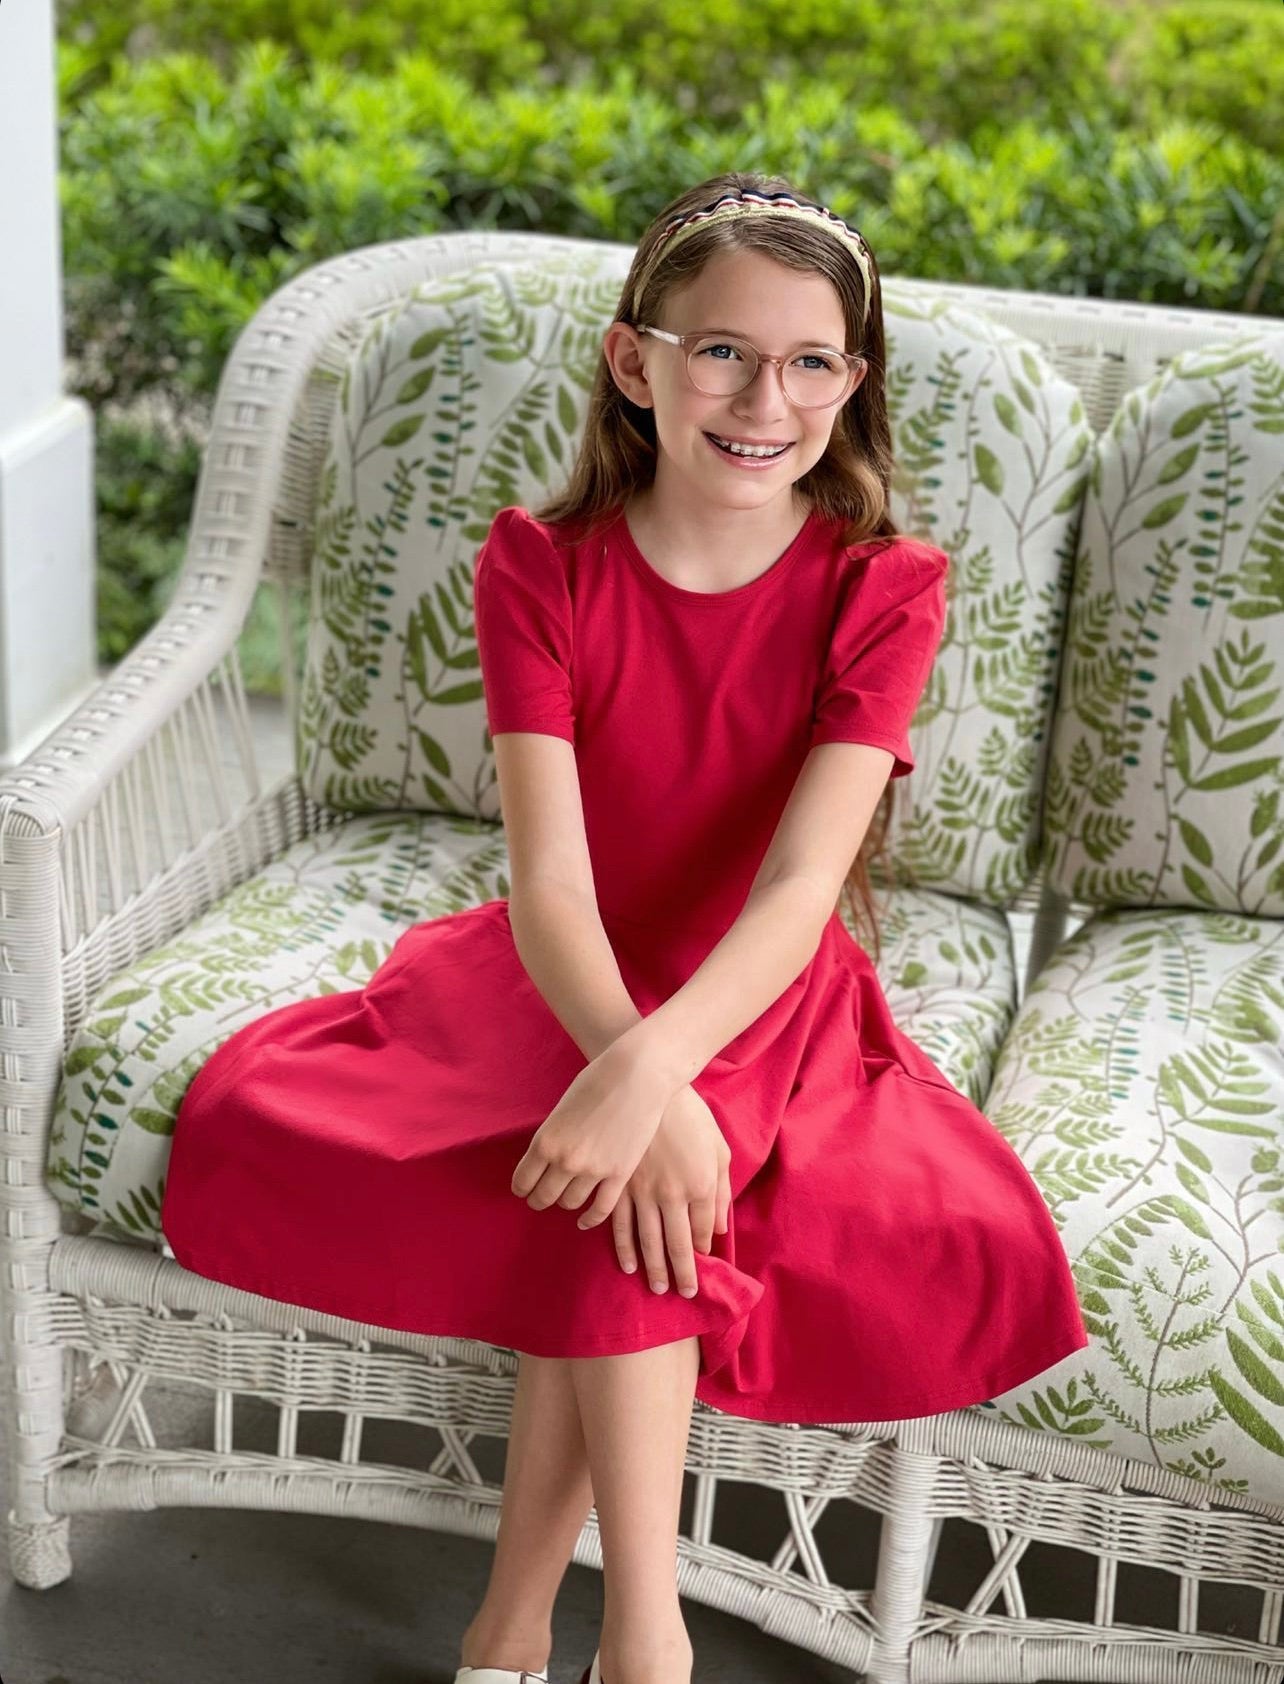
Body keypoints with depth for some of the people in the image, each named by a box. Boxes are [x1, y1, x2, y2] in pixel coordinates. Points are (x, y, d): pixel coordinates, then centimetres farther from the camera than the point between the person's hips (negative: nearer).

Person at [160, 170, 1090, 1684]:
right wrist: (642, 1081, -37)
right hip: (558, 989, 2)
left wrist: (653, 1072, -41)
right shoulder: (540, 568, -9)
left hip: (770, 1007, -2)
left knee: (621, 1207, -33)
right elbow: (550, 884, -18)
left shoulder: (882, 592, -11)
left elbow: (798, 889, -23)